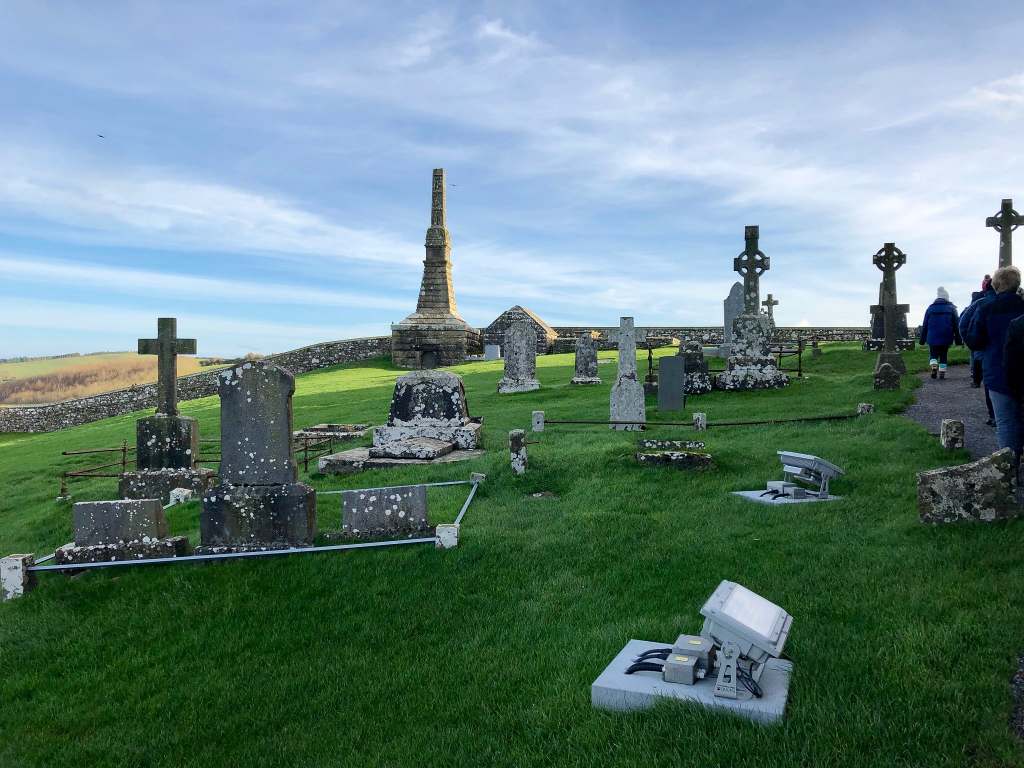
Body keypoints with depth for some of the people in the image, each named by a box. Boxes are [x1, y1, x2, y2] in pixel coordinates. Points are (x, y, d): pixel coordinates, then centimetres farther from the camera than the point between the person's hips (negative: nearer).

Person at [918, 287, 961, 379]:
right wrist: (958, 340, 6)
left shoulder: (930, 308, 5)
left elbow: (925, 326, 5)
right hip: (946, 338, 0)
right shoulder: (951, 308, 3)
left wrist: (922, 340, 10)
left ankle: (934, 368, -14)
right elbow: (956, 325, 2)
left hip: (932, 338, 0)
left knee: (933, 355, 10)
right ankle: (942, 373, 6)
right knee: (944, 356, 10)